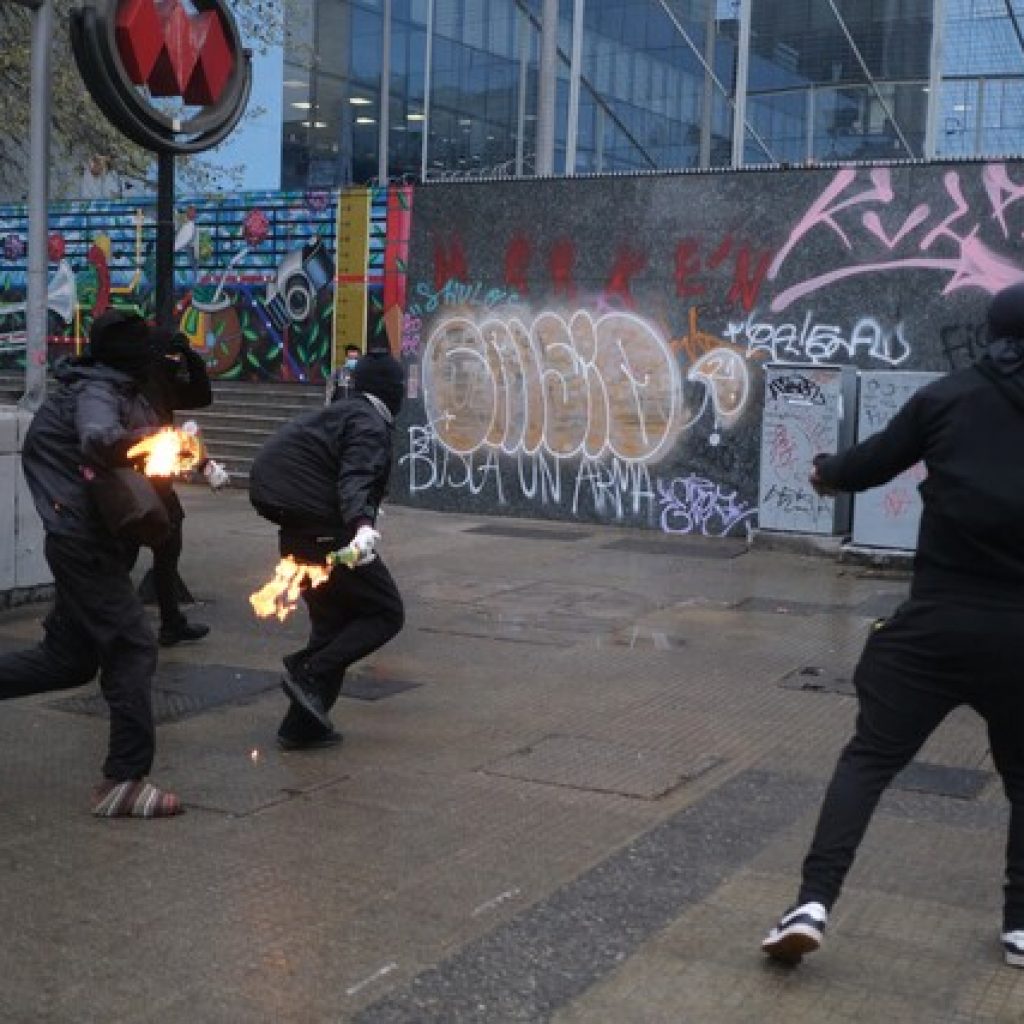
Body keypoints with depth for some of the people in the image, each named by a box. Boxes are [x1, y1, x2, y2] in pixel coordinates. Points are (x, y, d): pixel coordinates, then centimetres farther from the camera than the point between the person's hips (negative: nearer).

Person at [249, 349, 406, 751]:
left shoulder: (341, 412, 18)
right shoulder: (369, 424, -11)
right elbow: (356, 478, -29)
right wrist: (362, 525, -47)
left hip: (296, 529, 10)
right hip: (325, 532, -10)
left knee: (333, 621, 16)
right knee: (386, 611, -1)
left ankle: (302, 725, 14)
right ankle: (310, 674, -15)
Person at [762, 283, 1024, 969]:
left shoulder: (948, 398, 0)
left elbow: (871, 464, 7)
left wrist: (826, 472, 28)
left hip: (936, 621, -1)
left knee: (869, 758, 4)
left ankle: (814, 904, -7)